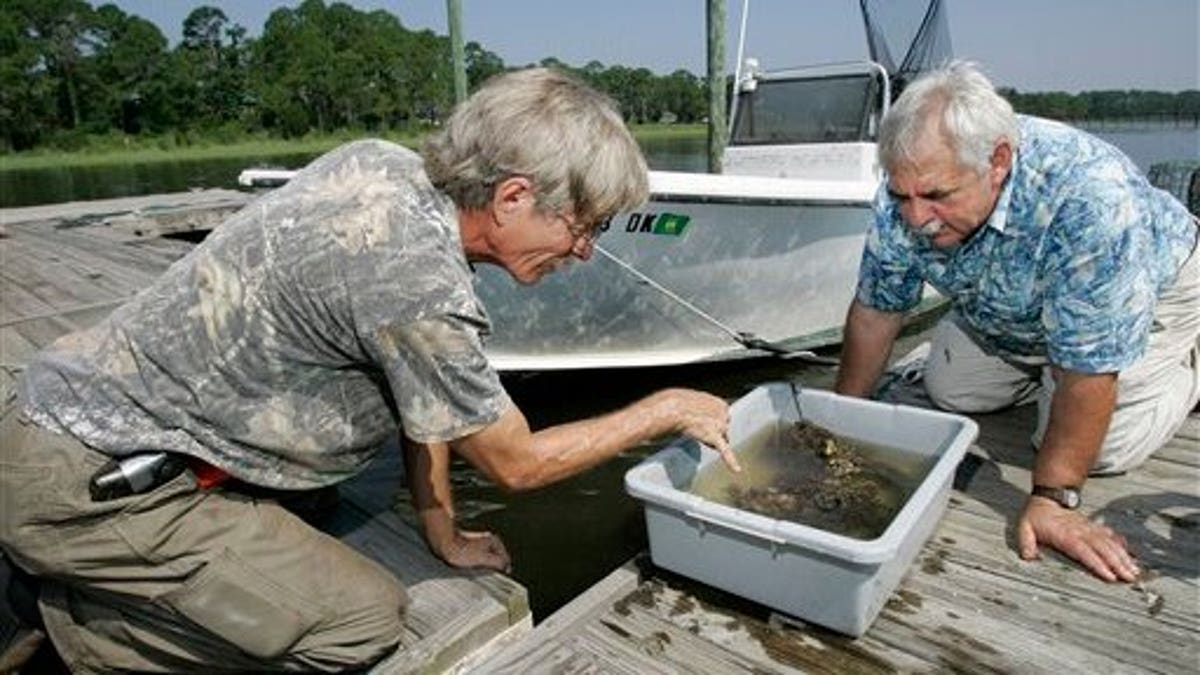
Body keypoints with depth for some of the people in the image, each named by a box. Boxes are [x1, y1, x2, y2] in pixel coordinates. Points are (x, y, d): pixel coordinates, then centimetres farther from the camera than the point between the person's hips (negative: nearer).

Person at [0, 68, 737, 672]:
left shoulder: (387, 167, -5)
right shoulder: (420, 284, -30)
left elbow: (422, 397, 3)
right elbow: (517, 463, -13)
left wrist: (445, 535, 14)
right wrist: (668, 410, -2)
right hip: (88, 483, -8)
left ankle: (84, 592, 22)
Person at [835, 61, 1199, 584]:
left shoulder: (1088, 198, -43)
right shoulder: (908, 195, -28)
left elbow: (1088, 369, -37)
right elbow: (875, 310, -17)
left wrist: (1052, 499, -33)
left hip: (1150, 290, -4)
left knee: (1102, 450, -13)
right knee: (950, 394, -3)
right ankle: (1041, 367, 25)